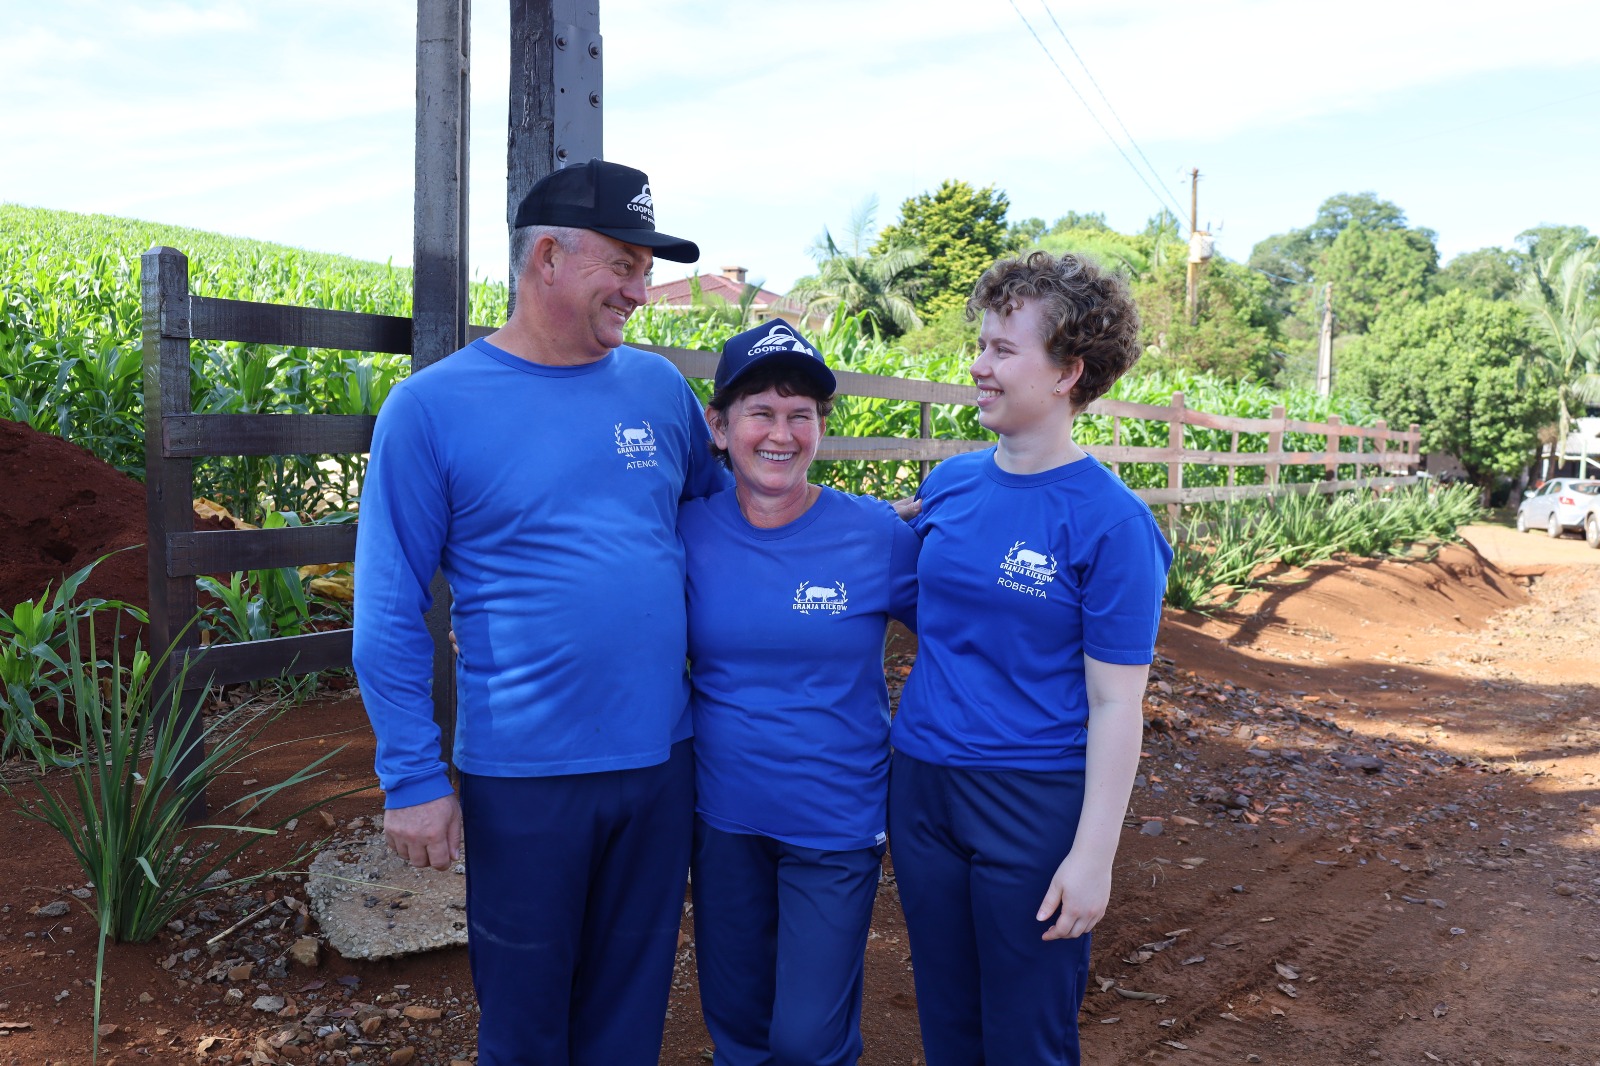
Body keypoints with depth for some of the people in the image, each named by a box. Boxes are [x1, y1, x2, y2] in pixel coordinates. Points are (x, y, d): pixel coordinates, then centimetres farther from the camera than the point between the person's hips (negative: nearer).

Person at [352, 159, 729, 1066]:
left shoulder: (660, 387, 3)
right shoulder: (433, 406, -8)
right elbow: (390, 614, -8)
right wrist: (413, 777, -9)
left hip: (662, 758, 4)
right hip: (524, 777, -3)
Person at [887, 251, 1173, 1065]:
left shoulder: (1109, 521, -13)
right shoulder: (949, 484, 3)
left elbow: (1115, 702, -12)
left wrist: (1093, 856, -14)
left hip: (1034, 805, -5)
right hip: (921, 785, 5)